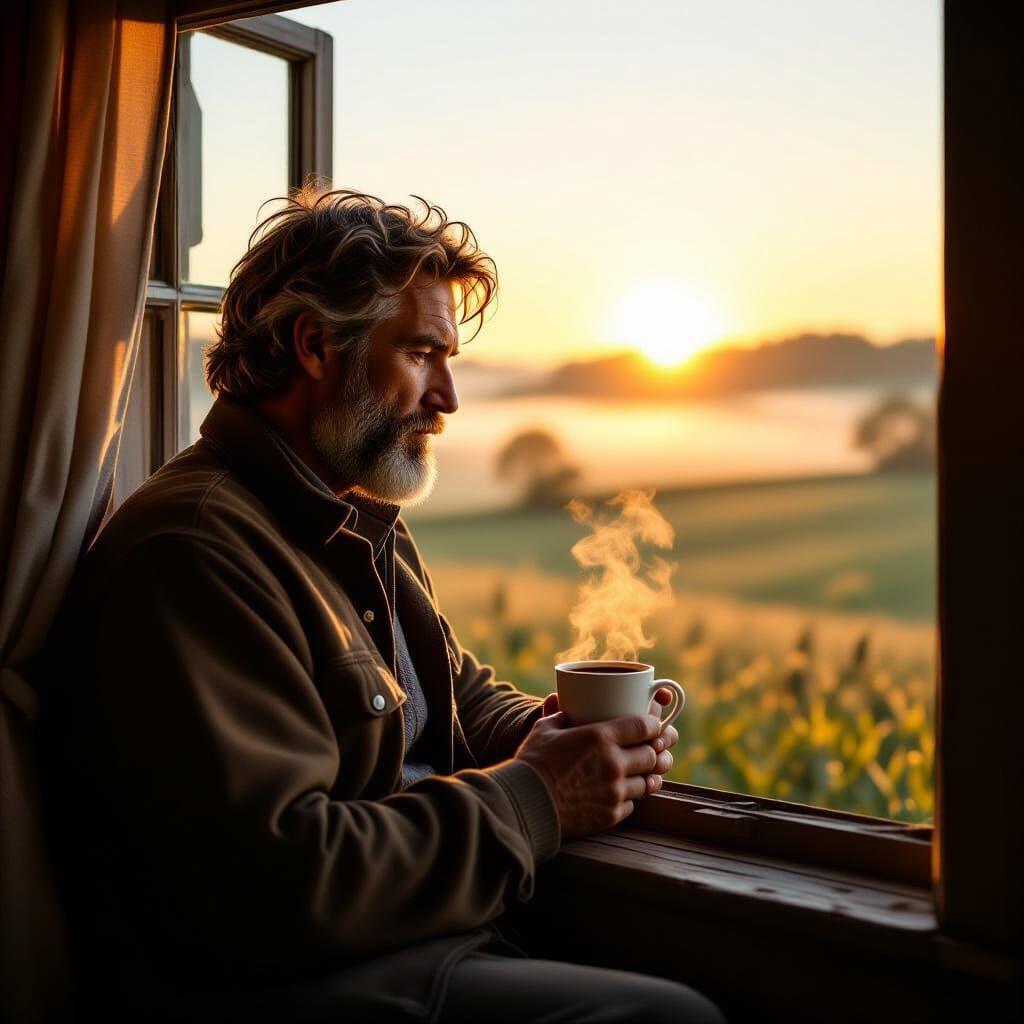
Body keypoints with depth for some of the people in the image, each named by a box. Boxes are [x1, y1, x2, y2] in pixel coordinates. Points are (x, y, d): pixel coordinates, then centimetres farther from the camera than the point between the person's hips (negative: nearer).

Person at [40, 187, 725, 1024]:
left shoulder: (365, 524, 16)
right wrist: (529, 803, -16)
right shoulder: (194, 550, -17)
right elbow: (272, 882, -24)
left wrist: (550, 732, 1)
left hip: (421, 947, 9)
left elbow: (466, 695, 24)